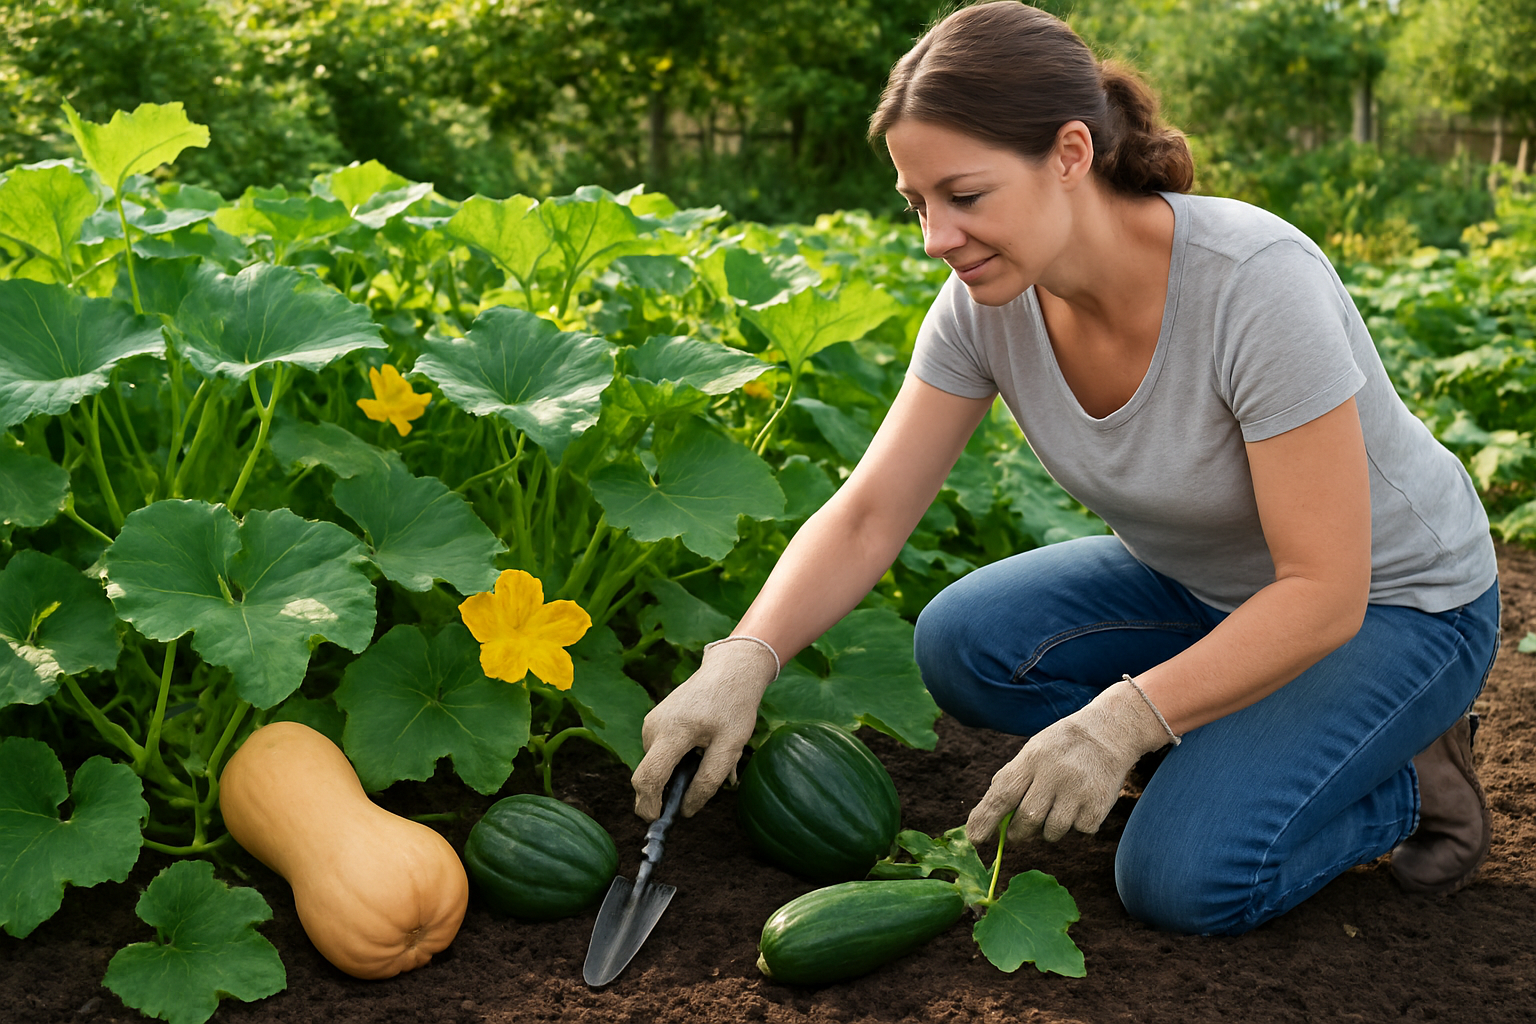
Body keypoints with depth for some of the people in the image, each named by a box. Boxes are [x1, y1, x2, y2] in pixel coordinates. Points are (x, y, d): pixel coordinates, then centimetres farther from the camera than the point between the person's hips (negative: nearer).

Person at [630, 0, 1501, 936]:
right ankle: (1237, 740, 3)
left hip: (1391, 599, -6)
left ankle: (1409, 777, 4)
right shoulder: (987, 302, -16)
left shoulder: (1255, 285, -34)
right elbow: (867, 517, -14)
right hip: (1196, 581, 6)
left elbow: (1323, 593, -31)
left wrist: (1120, 719, -40)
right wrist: (743, 662, -31)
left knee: (1185, 878, -24)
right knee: (963, 642, -18)